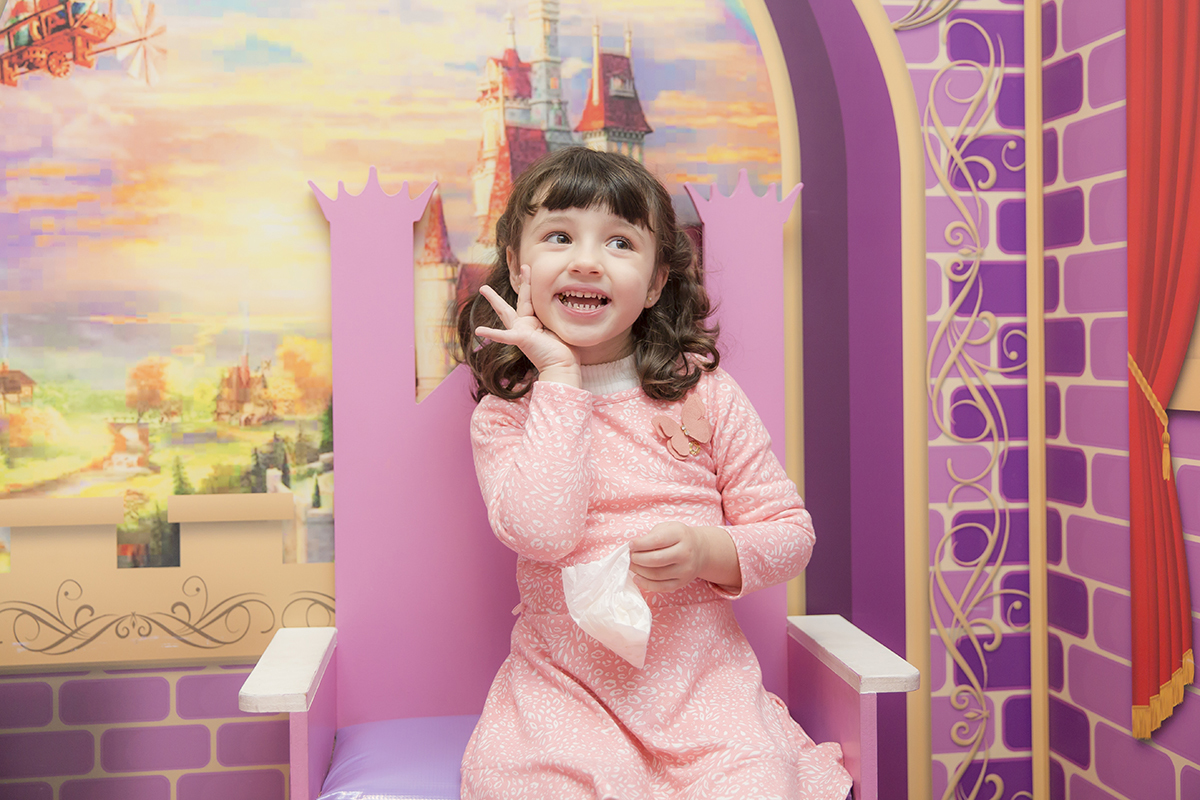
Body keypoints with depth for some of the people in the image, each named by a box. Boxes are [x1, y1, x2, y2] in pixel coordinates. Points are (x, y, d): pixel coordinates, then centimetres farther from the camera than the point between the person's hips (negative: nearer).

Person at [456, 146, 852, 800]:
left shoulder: (704, 395, 0)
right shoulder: (502, 415, -1)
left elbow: (791, 533, 3)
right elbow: (541, 532, -21)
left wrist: (707, 551, -18)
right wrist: (560, 378, -16)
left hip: (697, 667, 0)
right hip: (561, 678, 0)